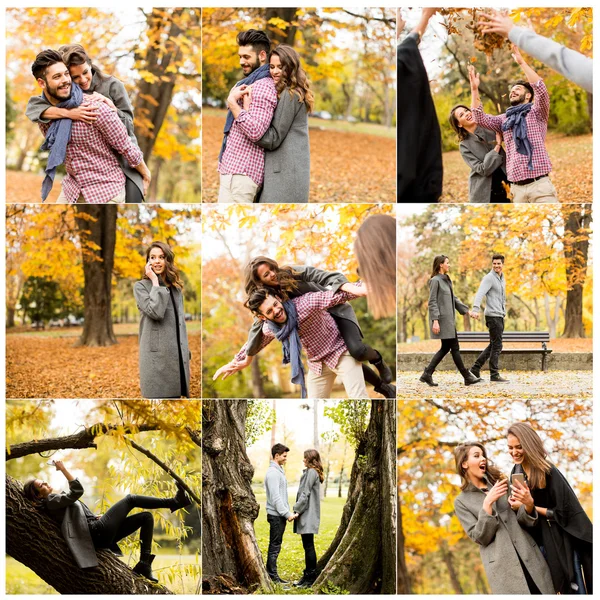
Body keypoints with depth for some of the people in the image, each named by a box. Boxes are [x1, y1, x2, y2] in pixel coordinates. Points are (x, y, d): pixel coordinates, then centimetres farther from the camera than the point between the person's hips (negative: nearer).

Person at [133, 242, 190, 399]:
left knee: (175, 395, 8)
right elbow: (155, 312, -19)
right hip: (156, 356, -6)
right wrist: (155, 282, -12)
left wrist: (186, 351, 15)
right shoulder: (141, 286, -2)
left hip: (177, 356, 6)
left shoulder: (176, 287, 15)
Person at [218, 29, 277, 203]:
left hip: (240, 173, -11)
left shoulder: (262, 86, -12)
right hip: (234, 169, 11)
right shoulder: (250, 83, 20)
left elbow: (255, 131, -25)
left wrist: (232, 102, -16)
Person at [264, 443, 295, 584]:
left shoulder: (279, 471, 16)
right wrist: (287, 514, -19)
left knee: (276, 545, 12)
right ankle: (272, 576, -1)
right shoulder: (272, 473, -16)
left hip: (280, 515, 10)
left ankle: (271, 574, 17)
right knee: (275, 546, -5)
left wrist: (288, 511, 16)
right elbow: (275, 497, -21)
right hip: (276, 515, -10)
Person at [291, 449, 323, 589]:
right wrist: (298, 511, 15)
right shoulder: (312, 472, 18)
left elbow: (305, 494, -18)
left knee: (308, 546, -7)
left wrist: (297, 511, -16)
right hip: (307, 515, 10)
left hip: (308, 515, -10)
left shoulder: (311, 472, -13)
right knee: (307, 546, 13)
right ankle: (308, 576, 18)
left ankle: (311, 578, -4)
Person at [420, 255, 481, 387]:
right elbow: (432, 302, -15)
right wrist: (435, 320, -22)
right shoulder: (435, 280, -11)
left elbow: (454, 299, 21)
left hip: (448, 319, 9)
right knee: (454, 348, -2)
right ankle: (467, 377, 4)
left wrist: (467, 310, 15)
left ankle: (427, 374, 11)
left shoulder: (447, 280, 15)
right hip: (442, 319, -9)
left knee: (445, 348, 10)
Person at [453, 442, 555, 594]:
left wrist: (528, 505, -15)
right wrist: (487, 503, -16)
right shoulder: (462, 502, 3)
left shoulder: (499, 483, 13)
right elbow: (480, 538, -6)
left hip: (529, 558, 3)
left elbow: (525, 522, 7)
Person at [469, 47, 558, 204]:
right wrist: (474, 88, -2)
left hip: (539, 184, -4)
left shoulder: (537, 113, 7)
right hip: (517, 188, 4)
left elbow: (541, 90, -10)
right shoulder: (504, 119, 20)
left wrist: (521, 62, -16)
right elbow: (480, 118, 7)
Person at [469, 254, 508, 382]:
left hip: (500, 316, 9)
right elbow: (480, 294, -27)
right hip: (493, 316, -9)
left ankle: (475, 368, 16)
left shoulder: (502, 278, 16)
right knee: (497, 346, -6)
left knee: (493, 345, 12)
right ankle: (494, 375, 0)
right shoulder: (489, 278, -12)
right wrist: (475, 309, -41)